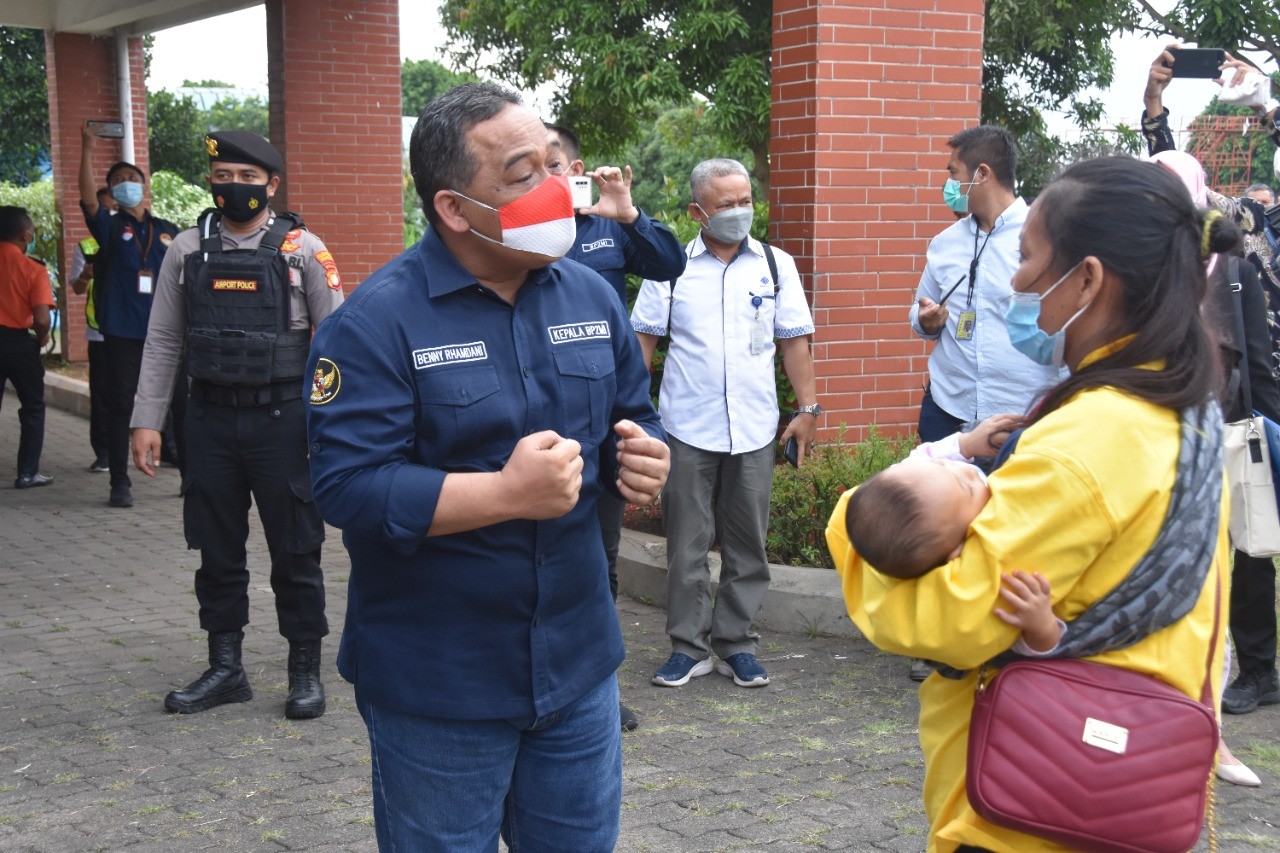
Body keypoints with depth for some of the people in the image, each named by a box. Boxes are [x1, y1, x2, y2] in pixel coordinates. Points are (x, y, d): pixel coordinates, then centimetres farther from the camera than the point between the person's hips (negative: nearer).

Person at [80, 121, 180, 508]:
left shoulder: (167, 231, 13)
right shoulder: (110, 227, 5)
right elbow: (88, 199, -14)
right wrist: (87, 150, -22)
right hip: (122, 332, -2)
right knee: (120, 406, 1)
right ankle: (120, 483, 6)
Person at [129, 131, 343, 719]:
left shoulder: (303, 250, -3)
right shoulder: (187, 250, 6)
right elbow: (163, 342, 8)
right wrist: (146, 421, 4)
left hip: (282, 420, -3)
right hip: (211, 421, 3)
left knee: (295, 549, 4)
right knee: (217, 549, 11)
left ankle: (305, 671, 17)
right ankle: (225, 669, 24)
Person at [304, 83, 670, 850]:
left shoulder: (591, 297, 4)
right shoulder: (378, 321, -16)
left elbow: (633, 420, 14)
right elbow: (347, 488, -22)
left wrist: (644, 461, -9)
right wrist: (508, 495, -27)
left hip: (578, 665, 5)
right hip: (437, 690, -5)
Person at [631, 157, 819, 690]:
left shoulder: (776, 265, 7)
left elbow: (793, 341, 8)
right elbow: (643, 338, 4)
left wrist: (808, 408, 1)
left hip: (754, 430, 1)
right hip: (688, 429, -1)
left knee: (748, 545, 8)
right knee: (687, 545, 4)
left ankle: (737, 645, 19)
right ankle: (688, 647, 15)